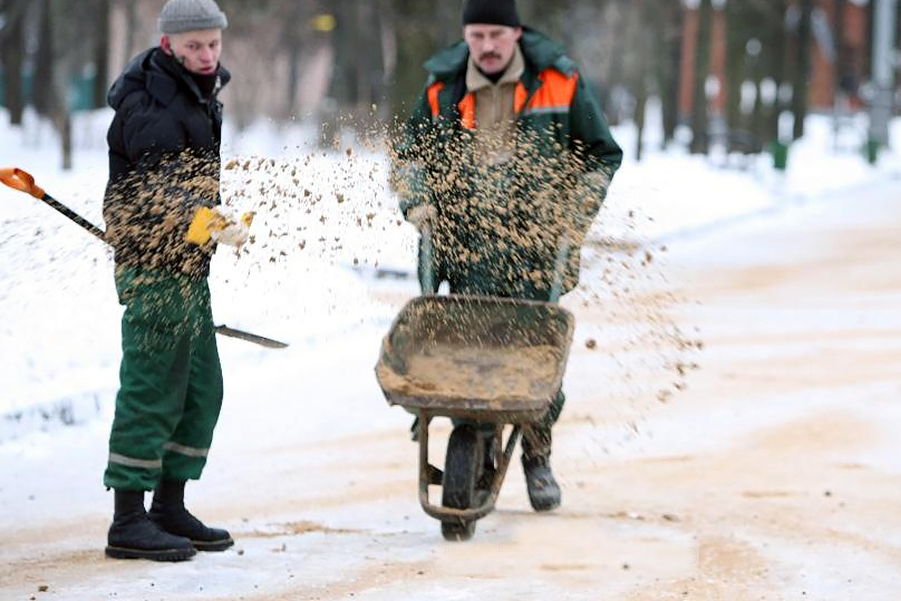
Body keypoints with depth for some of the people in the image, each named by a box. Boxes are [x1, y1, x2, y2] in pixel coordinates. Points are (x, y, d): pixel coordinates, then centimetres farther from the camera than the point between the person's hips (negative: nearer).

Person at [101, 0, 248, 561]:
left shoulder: (201, 94, 14)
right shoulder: (151, 106, -17)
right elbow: (162, 192, -28)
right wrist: (210, 223, -42)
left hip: (188, 263, 10)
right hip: (154, 266, -10)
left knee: (202, 389, 12)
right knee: (152, 388, -9)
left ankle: (170, 508, 20)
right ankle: (128, 522, -7)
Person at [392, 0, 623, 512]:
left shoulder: (560, 84, 4)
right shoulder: (443, 90, 9)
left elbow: (602, 156, 12)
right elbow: (410, 152, 21)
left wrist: (578, 215, 1)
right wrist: (416, 201, 3)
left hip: (536, 245, -1)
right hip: (465, 245, 1)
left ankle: (538, 459, 13)